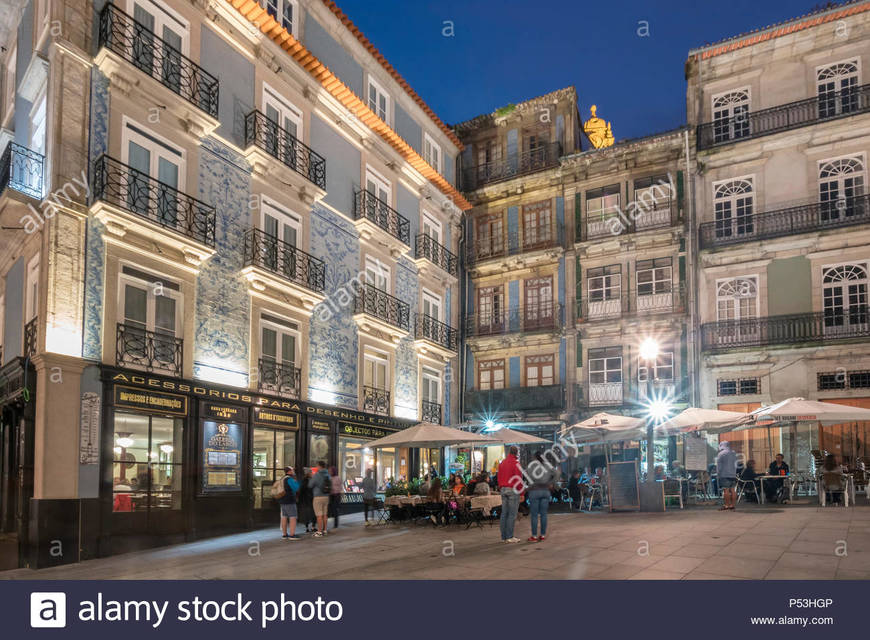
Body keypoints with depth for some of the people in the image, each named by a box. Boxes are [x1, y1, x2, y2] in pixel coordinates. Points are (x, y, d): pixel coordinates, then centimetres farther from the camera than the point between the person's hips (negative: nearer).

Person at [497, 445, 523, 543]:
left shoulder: (502, 463, 12)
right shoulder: (516, 463, -10)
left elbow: (499, 478, 14)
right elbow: (519, 479, -13)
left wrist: (501, 489, 16)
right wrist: (521, 493, -8)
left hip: (503, 490, 7)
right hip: (513, 490, -7)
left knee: (504, 513, 7)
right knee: (512, 514, -4)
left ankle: (504, 537, 10)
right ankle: (510, 537, -4)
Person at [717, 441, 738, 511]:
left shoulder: (721, 454, -6)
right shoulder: (733, 454, 15)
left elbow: (718, 466, -6)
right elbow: (735, 465, 21)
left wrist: (718, 474, 1)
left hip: (724, 475, -7)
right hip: (733, 475, 7)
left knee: (726, 490, -8)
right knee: (732, 490, 6)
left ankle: (727, 506, -9)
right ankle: (733, 505, 6)